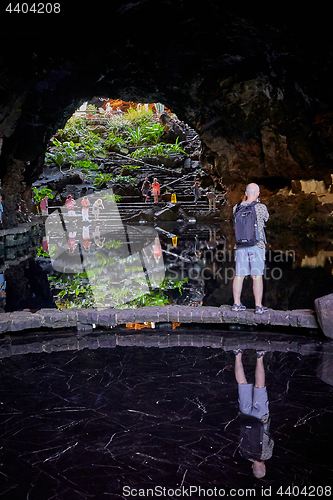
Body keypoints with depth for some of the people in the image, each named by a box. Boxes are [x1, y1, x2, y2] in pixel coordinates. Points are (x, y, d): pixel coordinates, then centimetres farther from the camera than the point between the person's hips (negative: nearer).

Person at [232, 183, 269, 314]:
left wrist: (244, 198, 28)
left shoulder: (237, 207, 3)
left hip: (241, 245, 4)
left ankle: (236, 304, 14)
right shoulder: (261, 207, -8)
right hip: (257, 245, -4)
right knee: (257, 276, -1)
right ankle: (259, 306, 2)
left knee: (239, 275, 8)